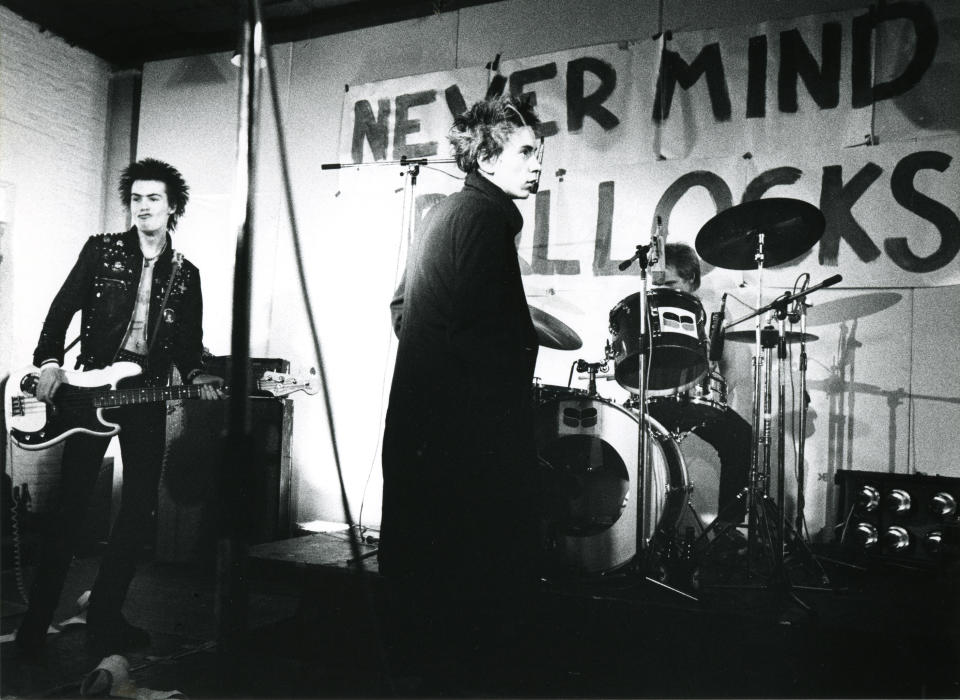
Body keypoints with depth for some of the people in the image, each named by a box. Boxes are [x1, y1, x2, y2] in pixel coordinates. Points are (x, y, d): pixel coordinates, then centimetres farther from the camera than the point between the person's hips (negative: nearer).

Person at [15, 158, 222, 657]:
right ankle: (36, 620, 9)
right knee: (71, 501, -3)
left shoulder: (186, 274, 11)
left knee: (139, 507, 1)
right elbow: (63, 308, 2)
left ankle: (104, 617, 14)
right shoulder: (102, 250, 5)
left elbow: (189, 342, 12)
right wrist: (49, 362, -11)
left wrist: (196, 376, -7)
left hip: (147, 391, 3)